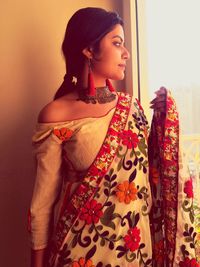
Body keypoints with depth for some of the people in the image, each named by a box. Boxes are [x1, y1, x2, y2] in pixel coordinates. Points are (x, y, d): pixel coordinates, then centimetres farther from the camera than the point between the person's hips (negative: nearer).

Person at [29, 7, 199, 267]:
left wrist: (163, 118, -1)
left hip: (137, 239, 5)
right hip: (85, 244, -4)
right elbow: (43, 200, -9)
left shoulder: (131, 105, 0)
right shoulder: (56, 114, -15)